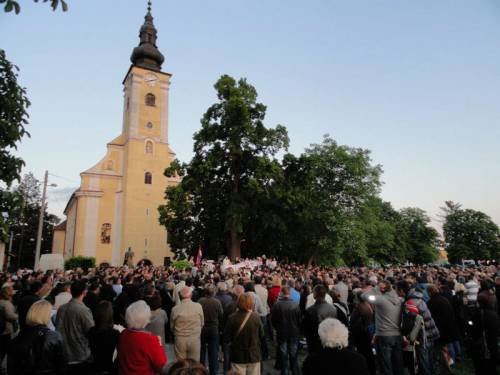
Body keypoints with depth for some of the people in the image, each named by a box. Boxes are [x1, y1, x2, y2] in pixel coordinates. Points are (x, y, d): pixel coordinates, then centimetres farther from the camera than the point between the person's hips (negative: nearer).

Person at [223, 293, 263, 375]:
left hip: (238, 357, 0)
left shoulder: (232, 318, -17)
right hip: (254, 356, 1)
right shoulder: (256, 317, -14)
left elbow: (226, 338, -8)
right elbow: (261, 334, 1)